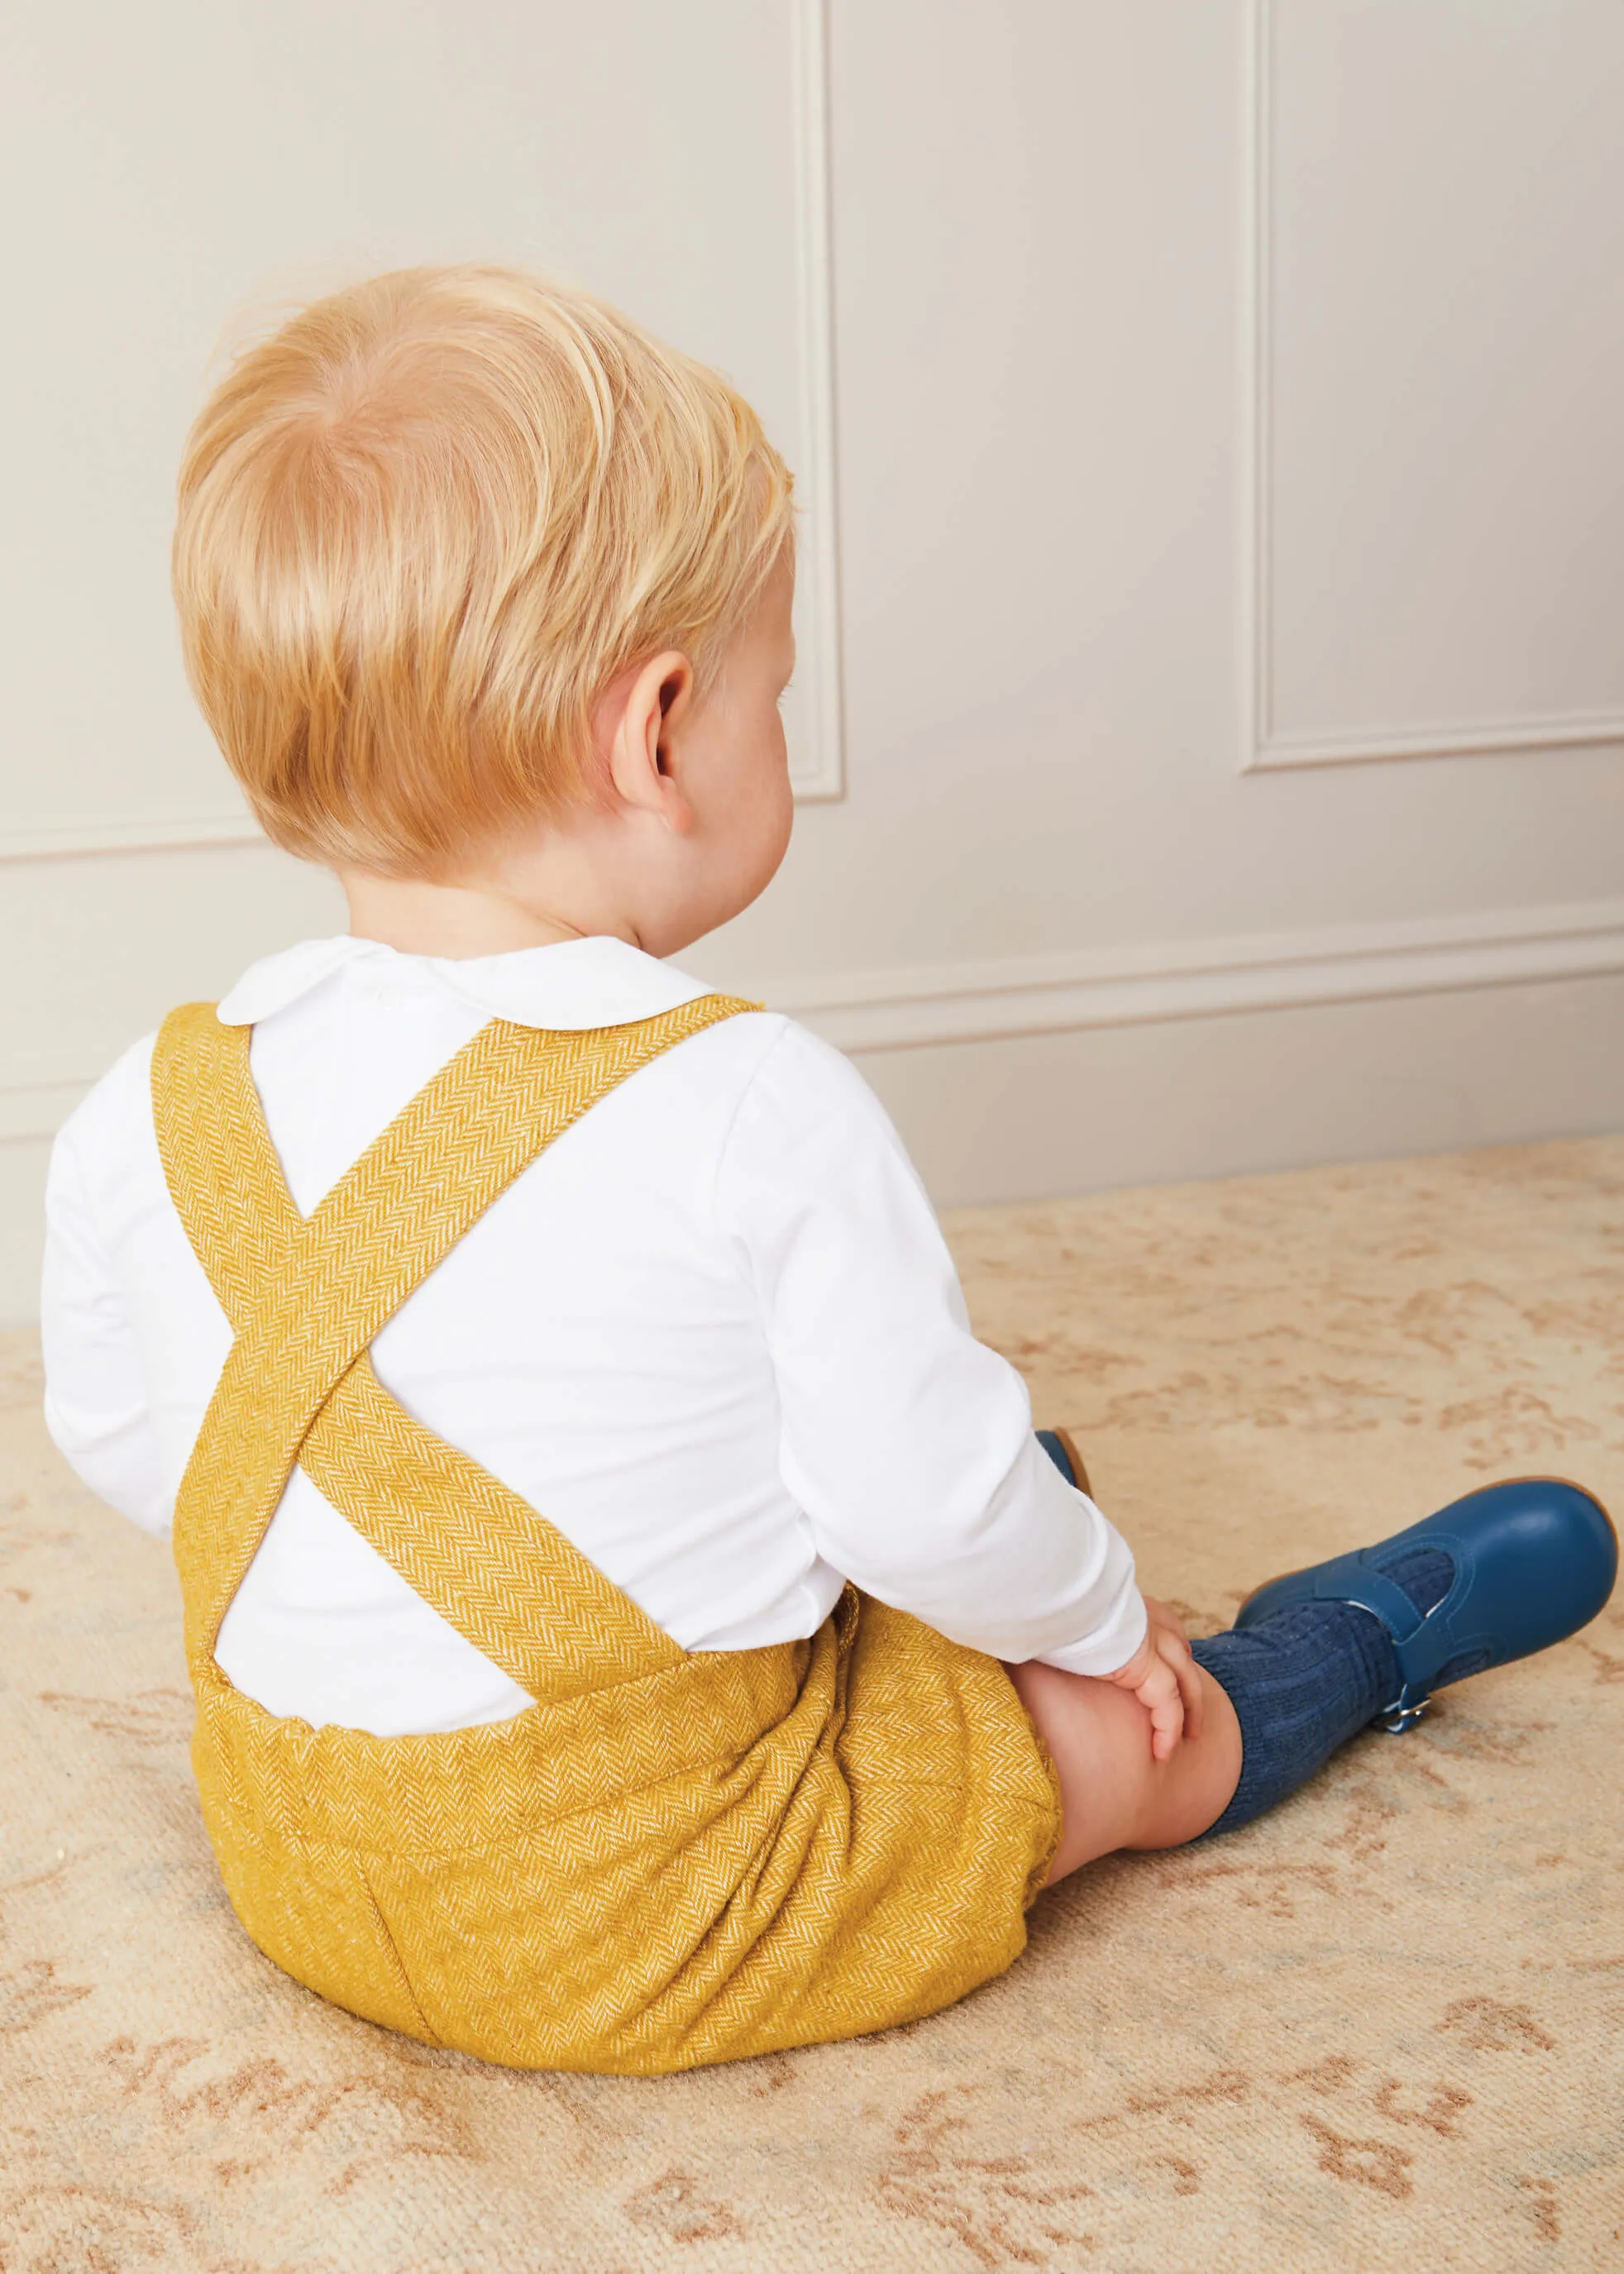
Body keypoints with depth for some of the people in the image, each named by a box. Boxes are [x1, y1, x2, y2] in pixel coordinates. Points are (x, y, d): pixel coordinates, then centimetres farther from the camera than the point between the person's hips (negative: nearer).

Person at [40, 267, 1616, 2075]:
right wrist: (1095, 1616, 4)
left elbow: (119, 1444, 2)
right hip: (666, 1925, -5)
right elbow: (922, 1499, -18)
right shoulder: (752, 1117, -27)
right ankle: (1374, 1631, 40)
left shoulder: (145, 1118, -12)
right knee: (1147, 1727, 17)